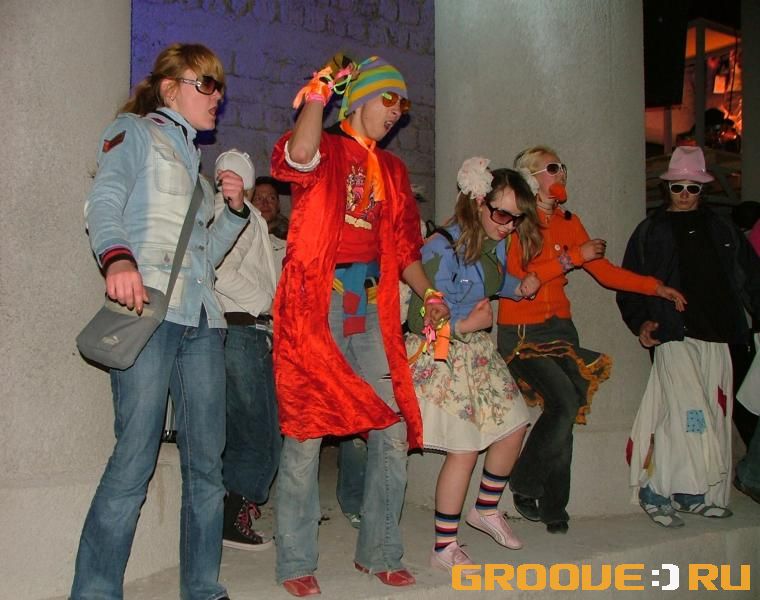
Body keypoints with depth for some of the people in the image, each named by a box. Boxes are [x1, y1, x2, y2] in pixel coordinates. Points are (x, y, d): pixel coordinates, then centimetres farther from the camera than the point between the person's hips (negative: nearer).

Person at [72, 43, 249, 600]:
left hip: (203, 316, 7)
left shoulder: (194, 159, 29)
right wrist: (118, 258, -27)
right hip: (149, 308, -7)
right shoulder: (134, 133, 10)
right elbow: (104, 203, -8)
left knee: (207, 461, 5)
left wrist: (235, 209, 10)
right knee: (135, 460, -11)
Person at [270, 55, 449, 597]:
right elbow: (299, 155, -23)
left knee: (393, 434, 3)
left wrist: (429, 293, 8)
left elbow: (403, 245, 22)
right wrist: (321, 88, -16)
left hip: (372, 308, 6)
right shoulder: (324, 149, 3)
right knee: (306, 431, -3)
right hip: (316, 303, -5)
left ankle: (380, 552, 20)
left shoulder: (392, 170, 21)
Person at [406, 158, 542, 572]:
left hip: (478, 350, 9)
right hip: (442, 356, -9)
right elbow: (423, 320, -23)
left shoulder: (496, 243, 1)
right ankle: (444, 549, 11)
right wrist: (465, 325, -23)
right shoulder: (443, 249, -24)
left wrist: (519, 287, 4)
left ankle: (486, 510, 35)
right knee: (464, 451, -6)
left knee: (513, 426, 13)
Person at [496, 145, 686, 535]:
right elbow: (518, 277, -17)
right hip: (522, 332, -6)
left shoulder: (568, 222, 15)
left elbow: (604, 271, 12)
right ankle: (525, 486, 0)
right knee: (565, 402, -20)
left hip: (560, 327, 6)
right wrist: (574, 257, -12)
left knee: (562, 413, 0)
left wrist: (656, 288, 4)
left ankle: (553, 508, 12)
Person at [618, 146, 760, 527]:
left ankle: (704, 494, 16)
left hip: (717, 337, 4)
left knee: (715, 415, 5)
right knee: (687, 412, -15)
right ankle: (658, 490, -6)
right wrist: (641, 322, -7)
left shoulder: (722, 230, 18)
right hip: (674, 336, -4)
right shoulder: (651, 231, 9)